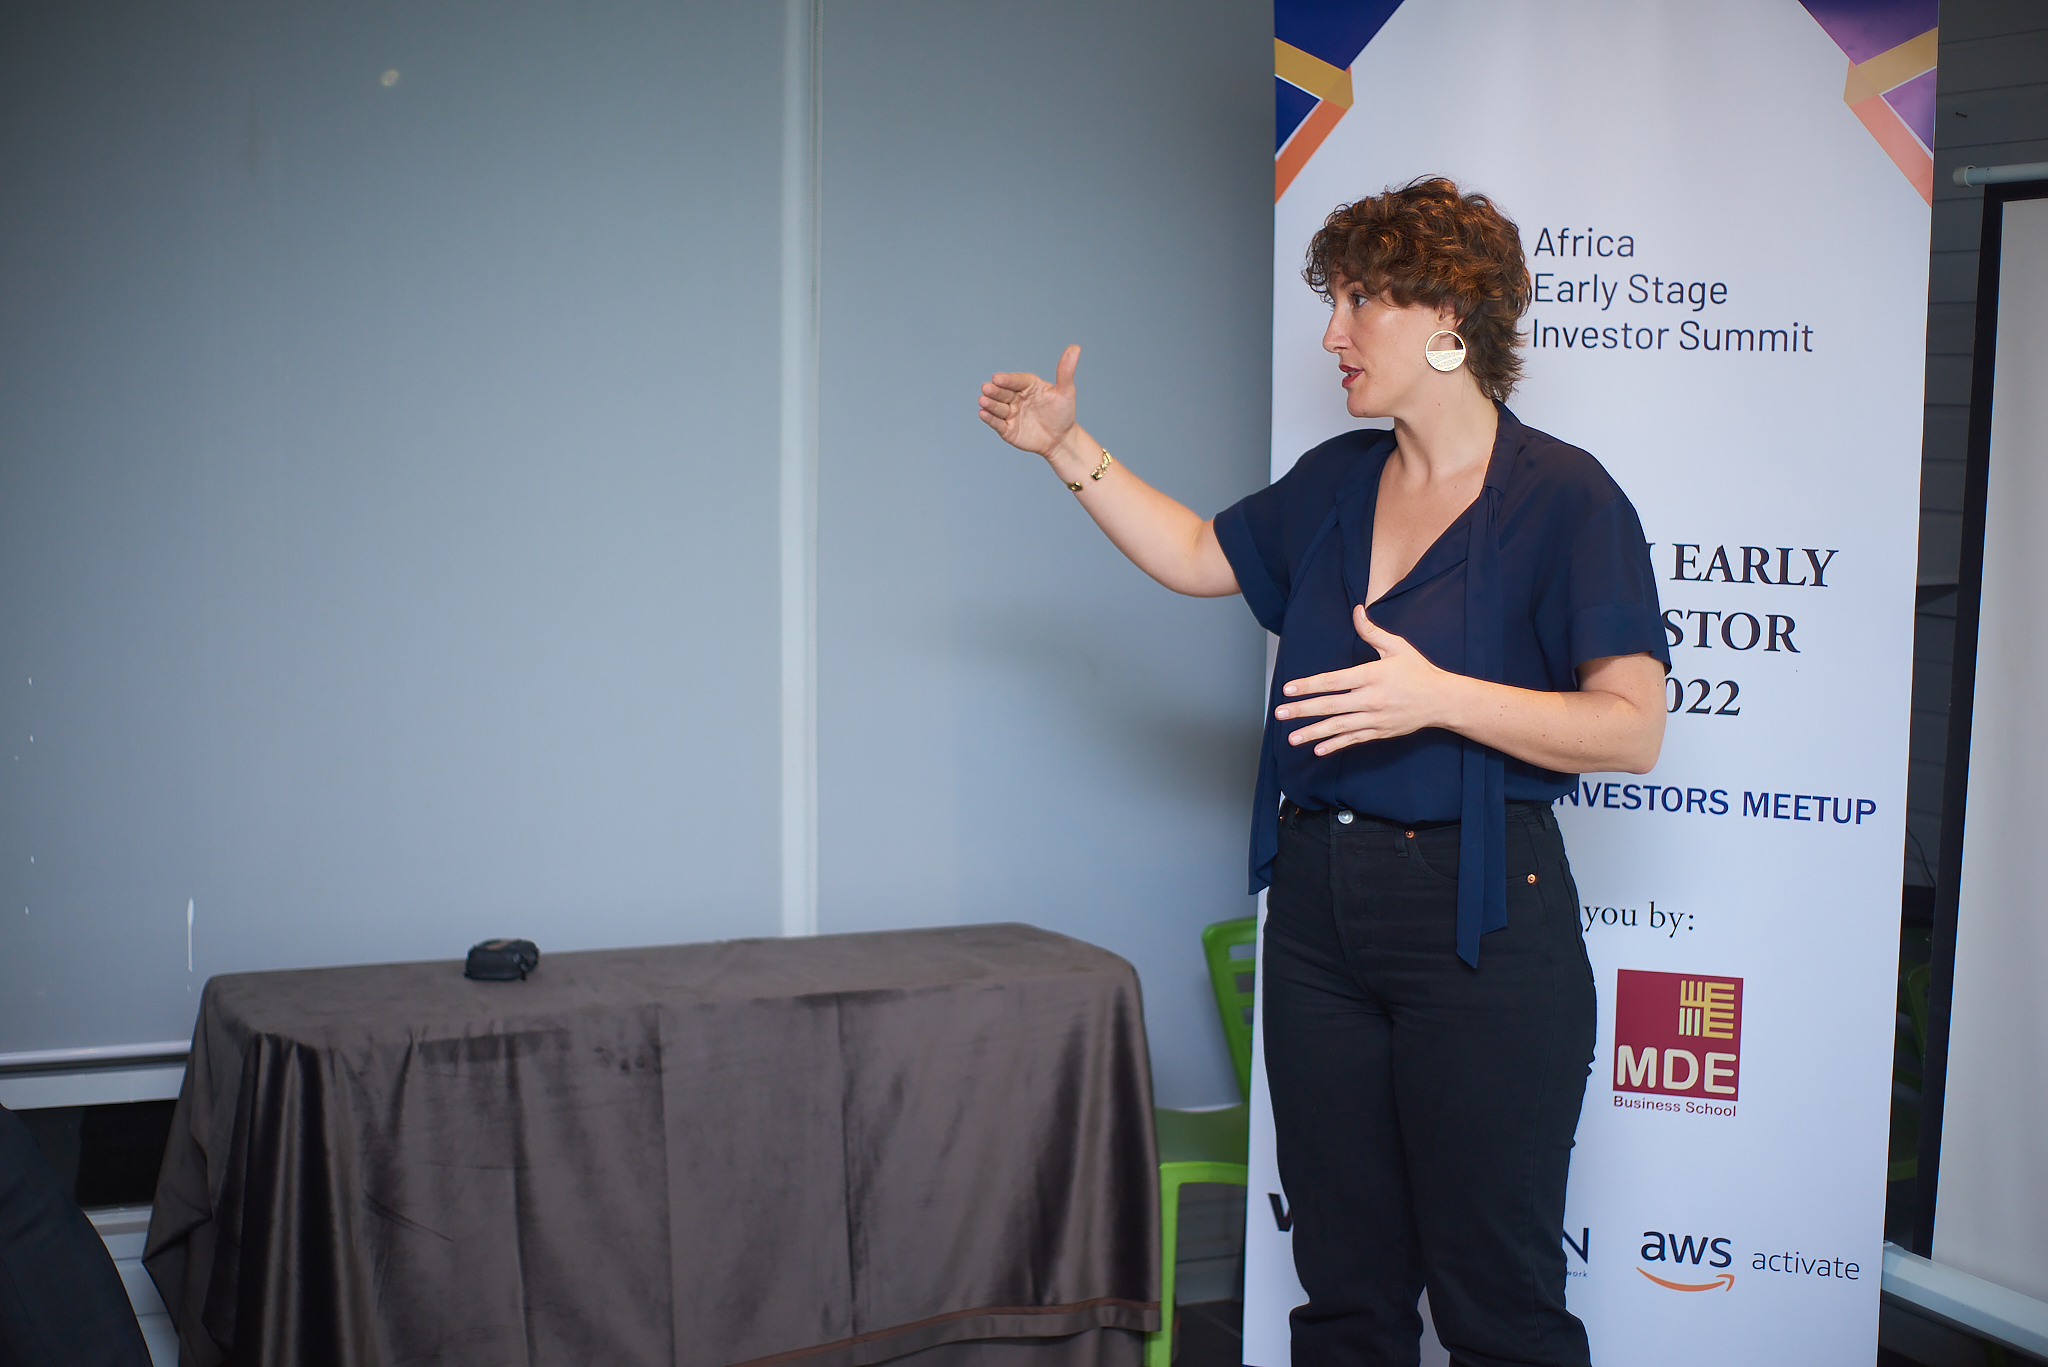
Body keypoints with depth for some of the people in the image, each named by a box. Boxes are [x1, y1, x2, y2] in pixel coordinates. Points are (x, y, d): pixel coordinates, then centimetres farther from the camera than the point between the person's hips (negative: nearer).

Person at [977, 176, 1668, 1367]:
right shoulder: (1337, 481, 11)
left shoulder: (1564, 497, -9)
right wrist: (1070, 449, 19)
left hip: (1481, 921, -6)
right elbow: (1197, 556, 24)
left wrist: (1441, 697, -25)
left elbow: (1633, 730, -14)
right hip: (1317, 906, 6)